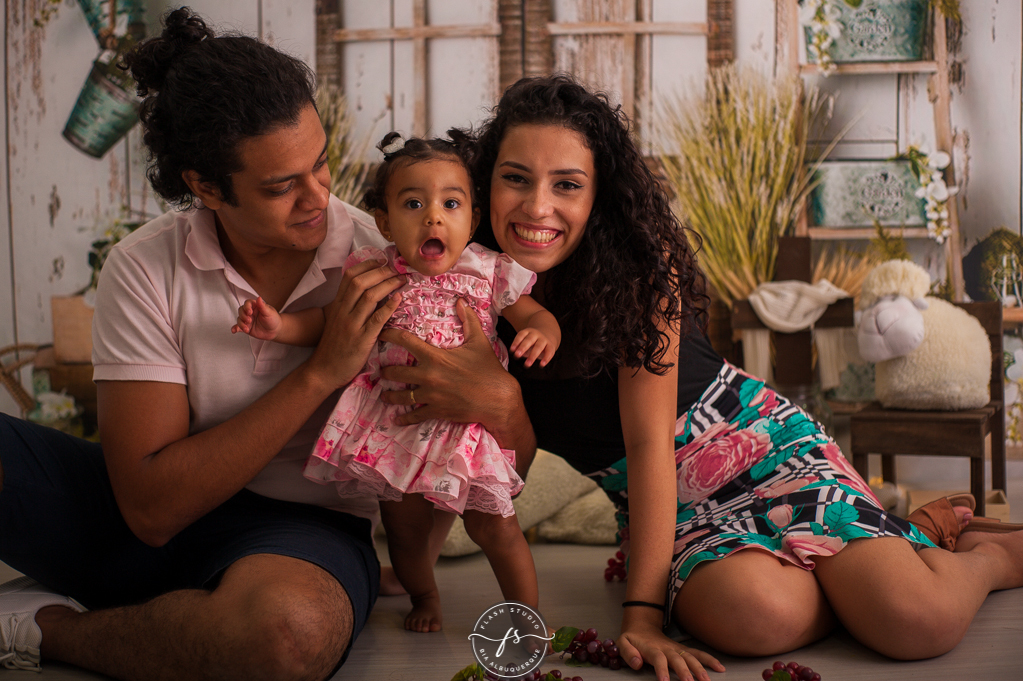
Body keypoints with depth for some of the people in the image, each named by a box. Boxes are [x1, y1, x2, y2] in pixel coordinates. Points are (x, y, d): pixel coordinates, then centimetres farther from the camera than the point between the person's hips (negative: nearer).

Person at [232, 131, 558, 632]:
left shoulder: (489, 273, -5)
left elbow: (536, 314, 0)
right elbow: (328, 321, 6)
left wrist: (542, 333, -23)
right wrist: (279, 326, -10)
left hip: (468, 422, -1)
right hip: (395, 425, 2)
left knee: (495, 527, 2)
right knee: (403, 528, 14)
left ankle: (528, 614, 24)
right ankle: (424, 596, 44)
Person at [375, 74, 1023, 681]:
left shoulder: (639, 262, -19)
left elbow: (649, 439, -22)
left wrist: (644, 610, -27)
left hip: (763, 448, -2)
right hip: (672, 508, 3)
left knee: (917, 621, -27)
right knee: (759, 613, -34)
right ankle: (890, 540, 1)